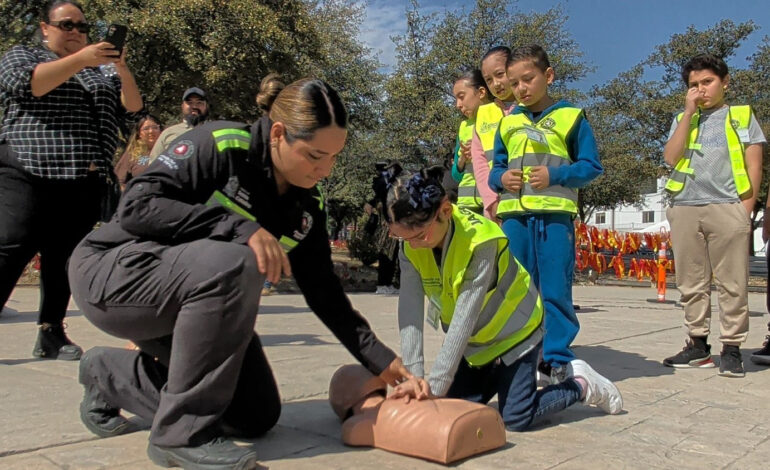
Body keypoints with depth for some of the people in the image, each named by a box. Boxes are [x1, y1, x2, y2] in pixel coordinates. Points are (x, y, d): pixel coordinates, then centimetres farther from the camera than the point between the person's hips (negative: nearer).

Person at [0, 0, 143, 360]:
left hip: (85, 185, 4)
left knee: (63, 260, 4)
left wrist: (123, 69, -3)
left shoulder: (98, 71, 24)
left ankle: (51, 334, 10)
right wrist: (80, 59, -16)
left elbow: (131, 113, 12)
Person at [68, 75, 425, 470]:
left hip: (190, 305, 7)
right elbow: (136, 206, -28)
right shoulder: (221, 145, -20)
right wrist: (239, 228, -35)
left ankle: (112, 375, 18)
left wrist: (379, 358, -1)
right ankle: (182, 433, -22)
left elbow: (323, 291, 2)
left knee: (256, 418, 2)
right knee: (234, 264, -35)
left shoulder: (308, 205, -2)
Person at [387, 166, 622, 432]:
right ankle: (501, 375, 30)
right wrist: (414, 376, -29)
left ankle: (580, 384, 16)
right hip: (474, 340, 6)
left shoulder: (480, 239, -35)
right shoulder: (411, 248, -17)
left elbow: (465, 317, -35)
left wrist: (436, 384, -32)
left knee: (516, 418, -8)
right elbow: (409, 313, -21)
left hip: (514, 329, -6)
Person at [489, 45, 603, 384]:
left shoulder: (571, 117, 4)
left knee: (555, 289, -1)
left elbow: (591, 165, 1)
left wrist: (554, 175, -13)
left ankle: (557, 357, 9)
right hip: (513, 214, 4)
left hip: (555, 214, -4)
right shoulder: (507, 122, 16)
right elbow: (495, 168, 19)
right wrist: (501, 178, -4)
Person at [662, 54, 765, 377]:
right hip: (685, 209, 3)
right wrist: (689, 112, -1)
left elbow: (754, 166, 7)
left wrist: (747, 208, -4)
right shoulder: (683, 120, 18)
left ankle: (731, 349, 4)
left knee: (732, 283, -3)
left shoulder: (742, 116, 13)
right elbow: (671, 157, 1)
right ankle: (698, 345, 14)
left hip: (728, 208, -2)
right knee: (691, 284, 5)